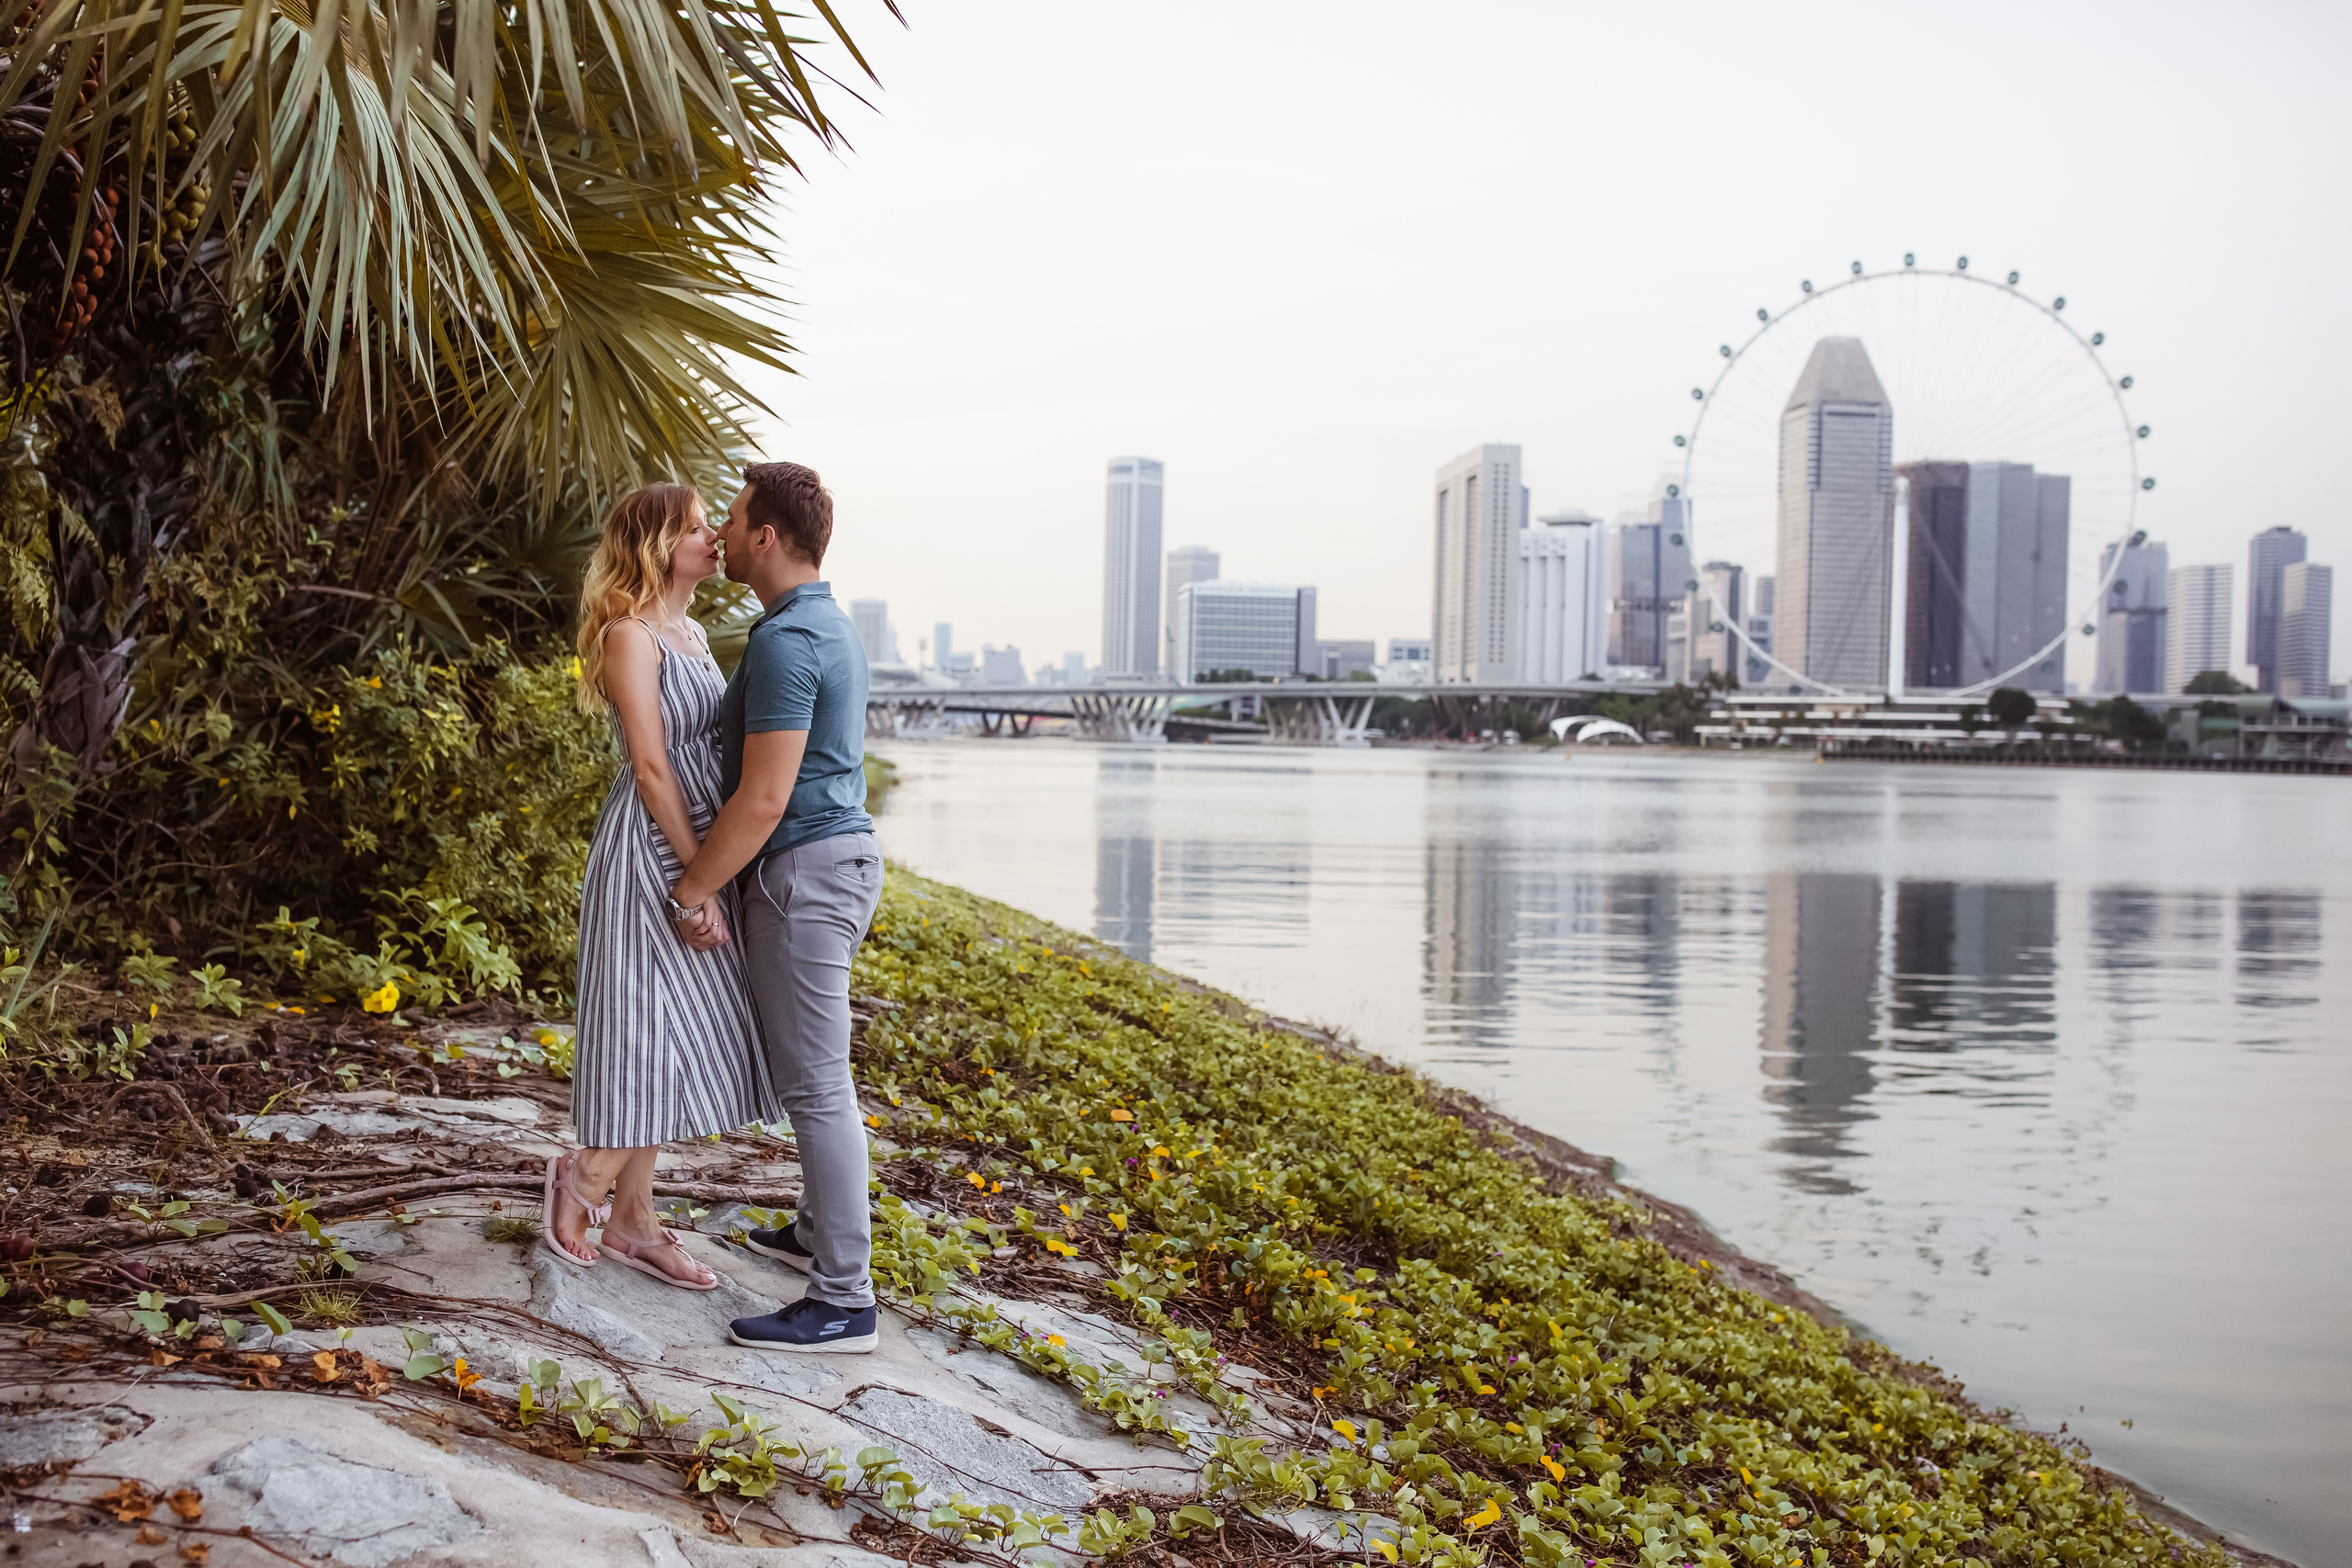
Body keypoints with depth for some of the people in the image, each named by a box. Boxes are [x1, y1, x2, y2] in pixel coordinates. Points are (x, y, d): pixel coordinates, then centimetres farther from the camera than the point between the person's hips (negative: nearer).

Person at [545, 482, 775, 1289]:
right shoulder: (630, 635, -12)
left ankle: (631, 1220, 17)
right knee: (660, 1025, -7)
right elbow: (651, 767, -17)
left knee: (668, 1035, 10)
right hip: (652, 851, -9)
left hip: (694, 847, 9)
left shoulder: (691, 634, 15)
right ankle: (585, 1177, 12)